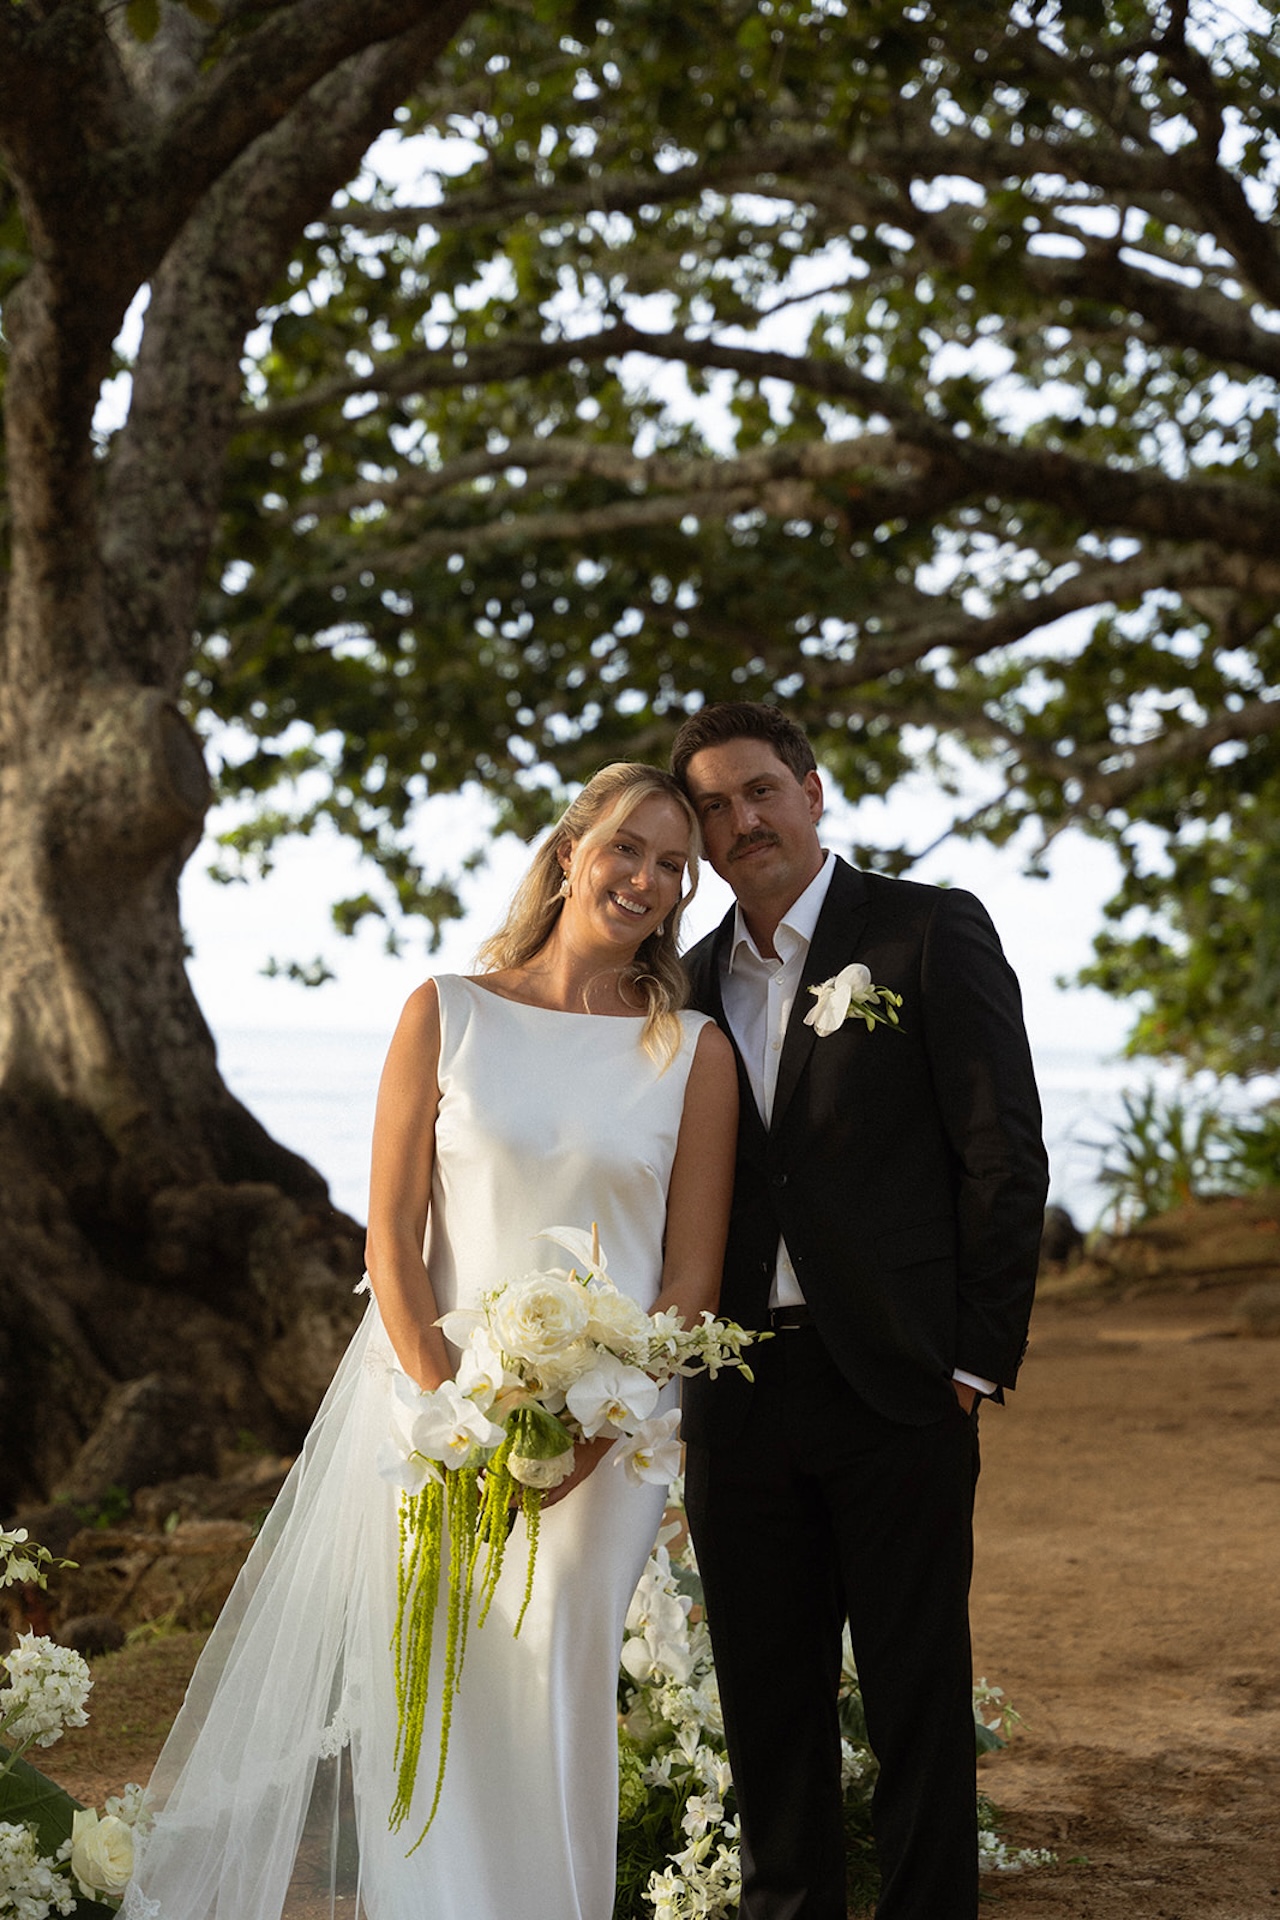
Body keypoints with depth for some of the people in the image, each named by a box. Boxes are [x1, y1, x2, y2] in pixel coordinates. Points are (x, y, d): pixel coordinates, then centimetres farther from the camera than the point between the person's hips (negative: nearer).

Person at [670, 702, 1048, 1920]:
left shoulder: (931, 932, -2)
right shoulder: (695, 981, 14)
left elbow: (1003, 1156, -5)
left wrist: (978, 1362, -9)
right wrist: (681, 1385, 7)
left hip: (894, 1386, -4)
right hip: (739, 1397, 5)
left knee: (917, 1697, 4)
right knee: (767, 1697, 12)